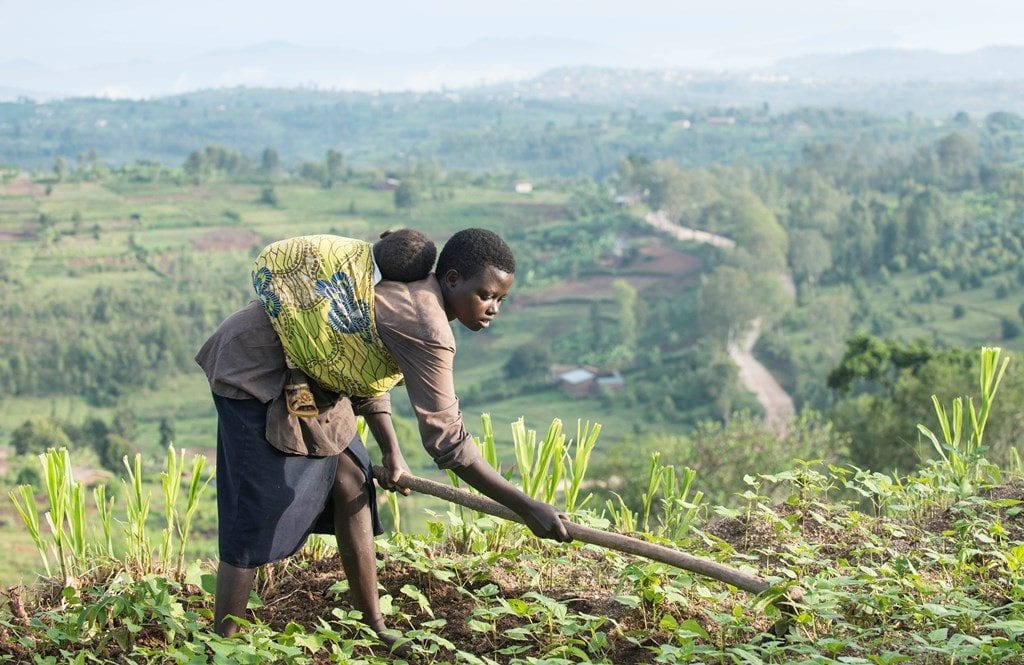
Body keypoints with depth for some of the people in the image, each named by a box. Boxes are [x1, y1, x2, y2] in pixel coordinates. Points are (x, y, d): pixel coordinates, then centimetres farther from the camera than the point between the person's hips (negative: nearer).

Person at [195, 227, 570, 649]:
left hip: (298, 372, 10)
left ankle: (373, 627, 18)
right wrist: (526, 507, -26)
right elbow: (446, 439, -29)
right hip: (255, 374, -10)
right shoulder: (425, 326, -28)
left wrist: (390, 450, 7)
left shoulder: (410, 287, 3)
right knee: (257, 518, -8)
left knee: (352, 486, 10)